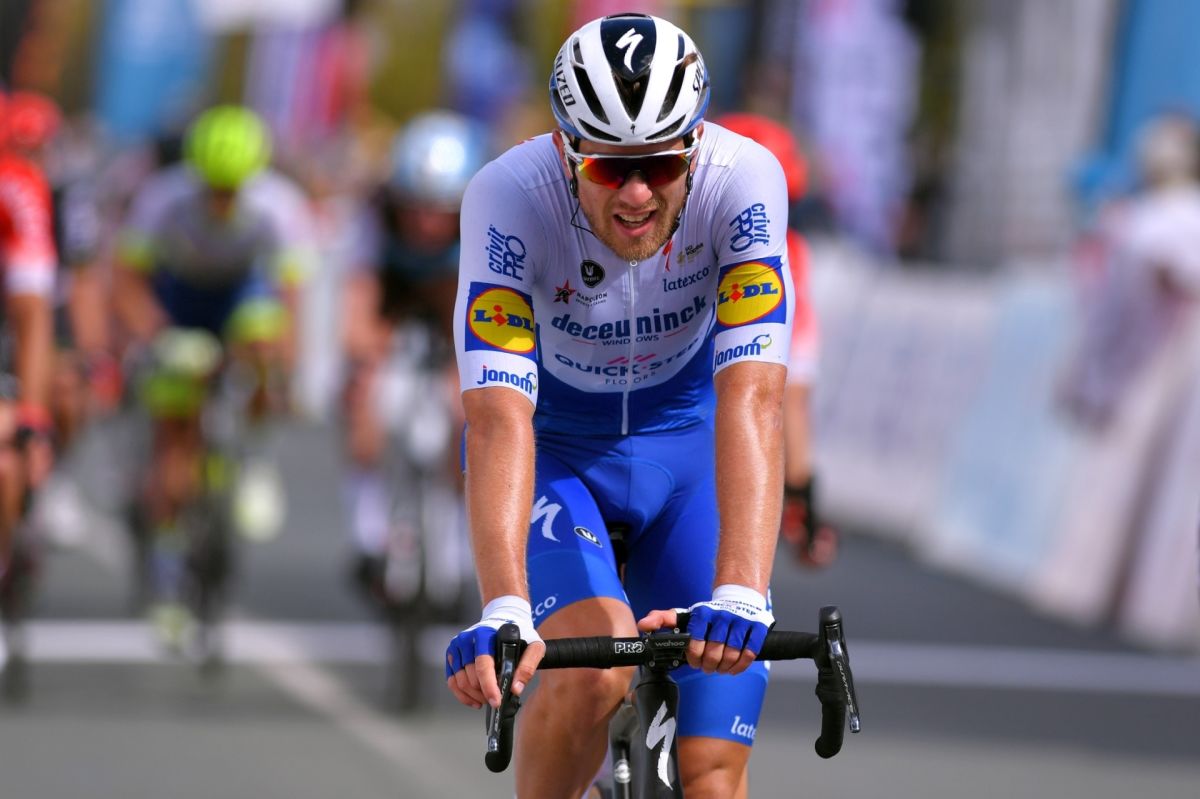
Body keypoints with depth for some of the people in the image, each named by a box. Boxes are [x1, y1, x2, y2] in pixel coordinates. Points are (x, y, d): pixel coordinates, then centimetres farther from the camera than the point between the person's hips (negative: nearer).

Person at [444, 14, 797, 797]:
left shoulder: (743, 181, -28)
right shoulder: (508, 196, -30)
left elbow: (751, 401, -37)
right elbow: (500, 418, -38)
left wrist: (741, 594, -50)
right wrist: (503, 609, -52)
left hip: (687, 444, 1)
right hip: (555, 447, -1)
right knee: (595, 663, -31)